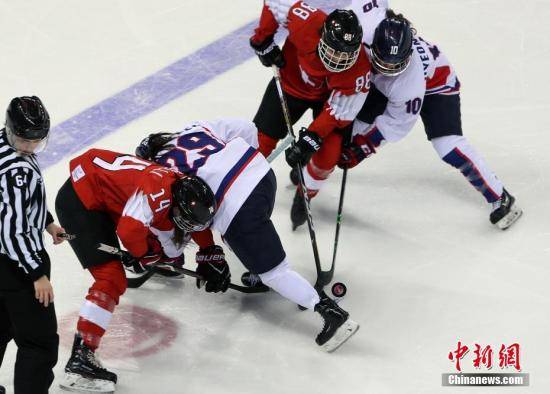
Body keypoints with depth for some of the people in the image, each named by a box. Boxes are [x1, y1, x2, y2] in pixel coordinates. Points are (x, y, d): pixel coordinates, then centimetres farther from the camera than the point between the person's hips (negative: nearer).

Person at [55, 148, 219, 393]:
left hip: (99, 196, 9)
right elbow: (129, 230, -35)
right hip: (79, 201, -9)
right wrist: (143, 255, -13)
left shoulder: (182, 192, -1)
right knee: (112, 279, -18)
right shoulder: (158, 190, -29)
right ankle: (79, 361, -23)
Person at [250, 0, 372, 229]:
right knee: (259, 141, -1)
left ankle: (304, 197, 15)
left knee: (328, 154, -15)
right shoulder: (306, 22, -39)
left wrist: (310, 140, -35)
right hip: (291, 82, 1)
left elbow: (338, 112, -28)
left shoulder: (359, 69, -37)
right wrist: (263, 41, -13)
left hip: (331, 95, -1)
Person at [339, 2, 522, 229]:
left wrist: (361, 148, -24)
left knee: (448, 145, -19)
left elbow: (396, 124, -27)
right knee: (354, 120, -1)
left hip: (434, 84, -5)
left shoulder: (410, 84, -43)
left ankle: (500, 198, -5)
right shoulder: (368, 26, -40)